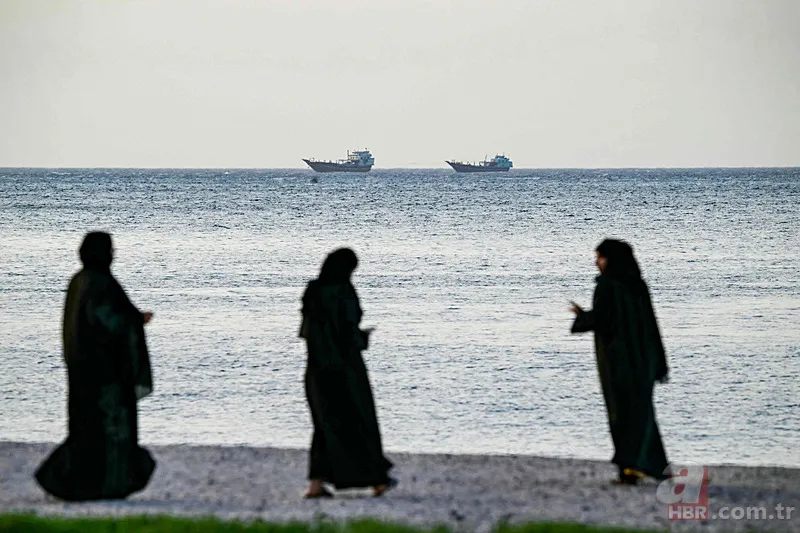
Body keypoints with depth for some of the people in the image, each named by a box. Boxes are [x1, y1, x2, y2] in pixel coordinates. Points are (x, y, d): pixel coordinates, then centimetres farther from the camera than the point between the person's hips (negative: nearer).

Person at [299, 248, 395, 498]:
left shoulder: (312, 292, 4)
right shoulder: (344, 292, -16)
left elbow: (307, 330, 9)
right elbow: (350, 331, -20)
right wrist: (363, 338, 4)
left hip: (318, 365, 6)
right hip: (345, 365, -6)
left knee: (326, 421, 12)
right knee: (361, 418, 8)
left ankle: (316, 483, 1)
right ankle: (377, 480, 19)